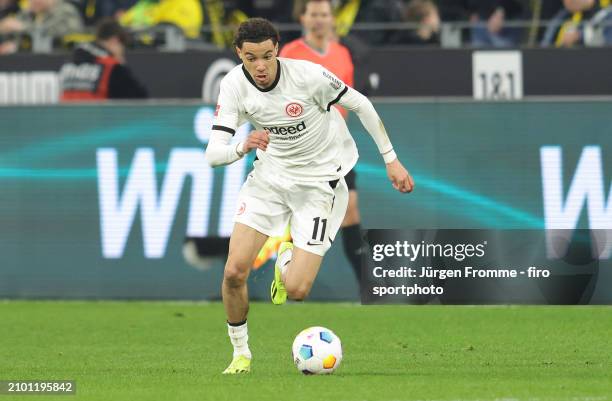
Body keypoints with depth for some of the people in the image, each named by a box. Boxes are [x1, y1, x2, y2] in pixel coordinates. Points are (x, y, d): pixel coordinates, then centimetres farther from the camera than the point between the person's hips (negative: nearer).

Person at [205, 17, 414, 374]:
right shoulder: (234, 86, -15)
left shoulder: (308, 75, -25)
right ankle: (241, 354, 13)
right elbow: (213, 154, -19)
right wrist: (242, 147, -42)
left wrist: (391, 160, -6)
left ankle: (287, 261, 26)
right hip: (271, 174, 3)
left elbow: (360, 104, -9)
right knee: (234, 271, -11)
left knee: (296, 290, -13)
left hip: (320, 180, -3)